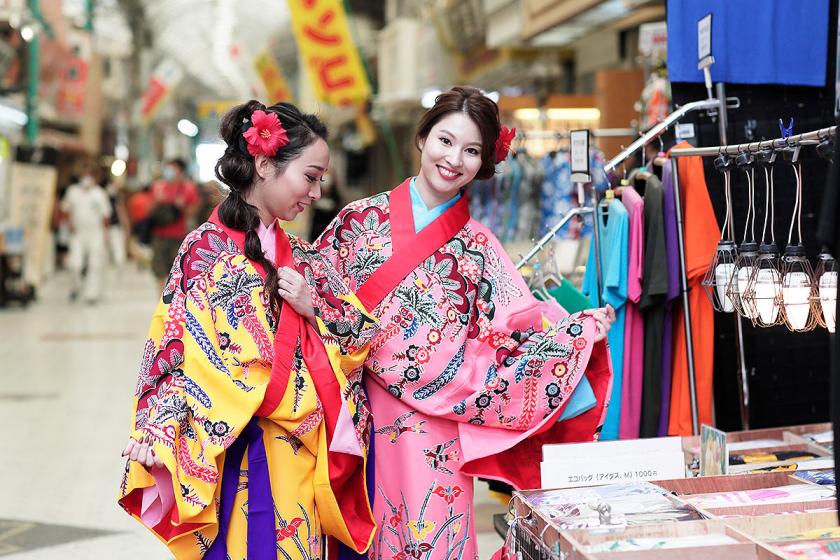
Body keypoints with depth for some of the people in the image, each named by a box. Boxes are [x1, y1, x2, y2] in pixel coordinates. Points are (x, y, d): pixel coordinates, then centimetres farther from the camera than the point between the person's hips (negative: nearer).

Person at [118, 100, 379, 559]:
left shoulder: (302, 258, 12)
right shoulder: (208, 247, -6)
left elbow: (361, 336, 12)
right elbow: (175, 347, -9)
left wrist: (314, 307, -5)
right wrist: (158, 435, -17)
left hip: (301, 450, 6)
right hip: (232, 452, -5)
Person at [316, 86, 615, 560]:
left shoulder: (478, 247, 8)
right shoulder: (361, 220, 5)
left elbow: (518, 328, 1)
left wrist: (582, 330, -11)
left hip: (438, 434, 1)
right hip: (363, 419, 0)